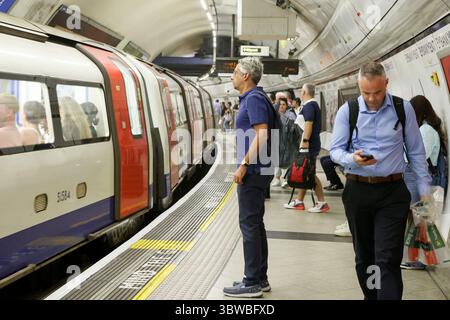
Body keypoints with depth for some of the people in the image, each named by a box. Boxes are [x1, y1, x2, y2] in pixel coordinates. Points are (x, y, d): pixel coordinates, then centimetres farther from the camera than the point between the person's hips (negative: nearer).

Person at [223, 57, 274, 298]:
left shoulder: (254, 99, -14)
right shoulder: (252, 98, 16)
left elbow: (262, 134, -23)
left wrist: (243, 165, -21)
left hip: (253, 171, -10)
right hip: (256, 170, 10)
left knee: (250, 224, -5)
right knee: (255, 224, 13)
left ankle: (252, 283, 1)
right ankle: (259, 278, 20)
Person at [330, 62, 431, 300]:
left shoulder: (403, 109, 1)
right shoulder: (347, 111, 0)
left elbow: (416, 151, 6)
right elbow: (335, 150, 1)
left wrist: (424, 189, 4)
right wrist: (352, 159, -21)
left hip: (392, 192, -2)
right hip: (357, 191, 2)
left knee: (388, 260, -9)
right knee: (363, 256, 14)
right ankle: (370, 297, 31)